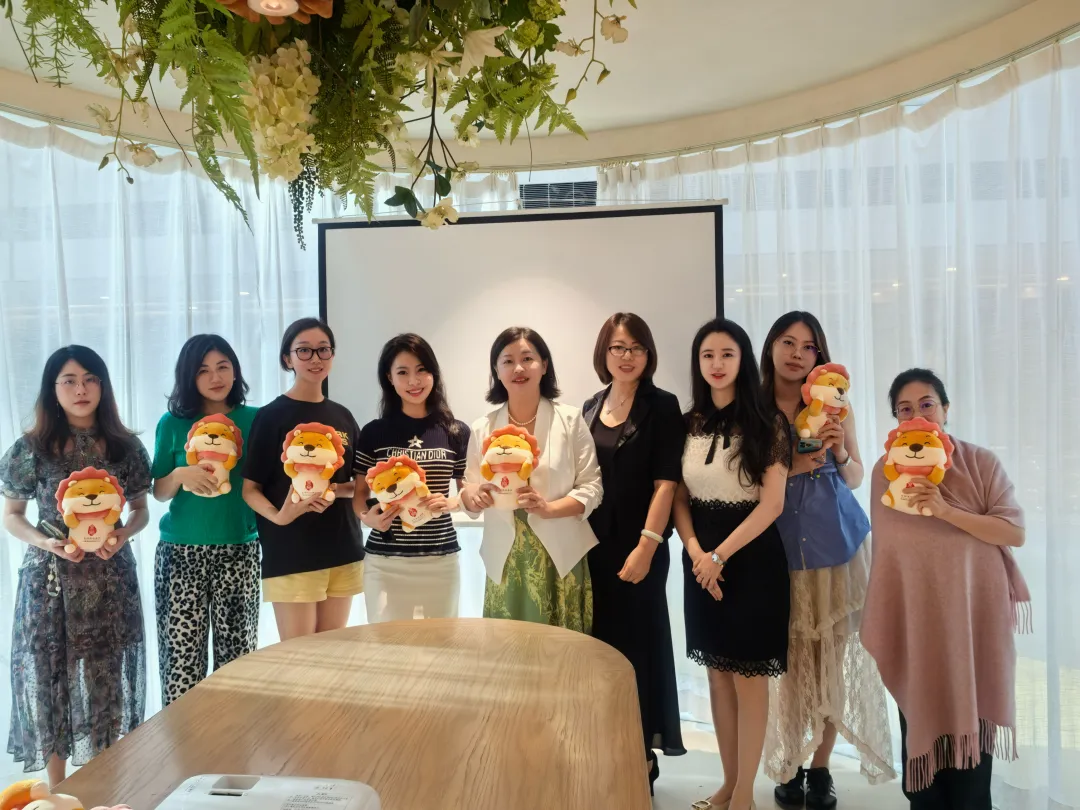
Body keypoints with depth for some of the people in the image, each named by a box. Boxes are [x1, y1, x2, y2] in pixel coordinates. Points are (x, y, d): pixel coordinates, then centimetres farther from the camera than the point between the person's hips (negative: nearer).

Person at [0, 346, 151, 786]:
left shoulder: (125, 447, 0)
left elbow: (141, 509, 8)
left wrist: (124, 533, -12)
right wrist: (44, 542, -14)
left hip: (109, 579, 1)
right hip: (48, 579, -1)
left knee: (105, 680, 8)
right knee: (50, 678, 7)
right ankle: (57, 793, 24)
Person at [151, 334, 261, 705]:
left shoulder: (254, 419, 3)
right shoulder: (173, 422, 3)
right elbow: (159, 492, 6)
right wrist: (181, 474, -13)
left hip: (239, 551, 0)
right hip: (181, 552, 0)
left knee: (236, 653, 5)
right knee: (181, 654, 1)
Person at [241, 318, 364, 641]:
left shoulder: (342, 416, 8)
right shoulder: (271, 415, -5)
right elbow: (250, 489, -7)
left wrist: (336, 490, -10)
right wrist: (278, 516, -26)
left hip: (343, 552, 5)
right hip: (290, 555, -5)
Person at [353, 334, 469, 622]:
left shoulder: (456, 432, 2)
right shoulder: (374, 433, 0)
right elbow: (360, 493, 6)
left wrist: (449, 503, -12)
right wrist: (367, 517, -14)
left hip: (441, 560, 1)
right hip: (385, 562, -1)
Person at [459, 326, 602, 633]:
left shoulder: (570, 419, -2)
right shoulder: (482, 428, 5)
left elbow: (592, 487, -2)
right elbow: (470, 491, 9)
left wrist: (549, 507, -19)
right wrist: (474, 496, -14)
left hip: (560, 557, -2)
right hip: (506, 559, 2)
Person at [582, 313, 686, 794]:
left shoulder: (662, 407, -6)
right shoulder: (591, 409, 11)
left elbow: (666, 482, -12)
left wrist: (646, 545, -19)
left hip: (637, 547, -5)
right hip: (593, 546, 5)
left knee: (636, 646, 4)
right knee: (601, 645, 12)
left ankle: (643, 756, 19)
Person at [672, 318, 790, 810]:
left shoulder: (767, 423, -7)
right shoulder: (689, 424, 6)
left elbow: (772, 503, -12)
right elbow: (679, 498, 6)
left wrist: (720, 555, -14)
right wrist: (696, 553, -9)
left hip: (751, 558, -4)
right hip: (702, 560, 4)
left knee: (748, 675, 3)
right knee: (718, 674, 12)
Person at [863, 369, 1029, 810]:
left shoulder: (981, 463, -5)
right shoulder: (885, 470, 1)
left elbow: (1015, 532, -10)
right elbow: (885, 546, 7)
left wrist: (947, 511, -22)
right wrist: (880, 625, 6)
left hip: (973, 616, -1)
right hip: (915, 617, 2)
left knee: (970, 722, 8)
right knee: (921, 721, 11)